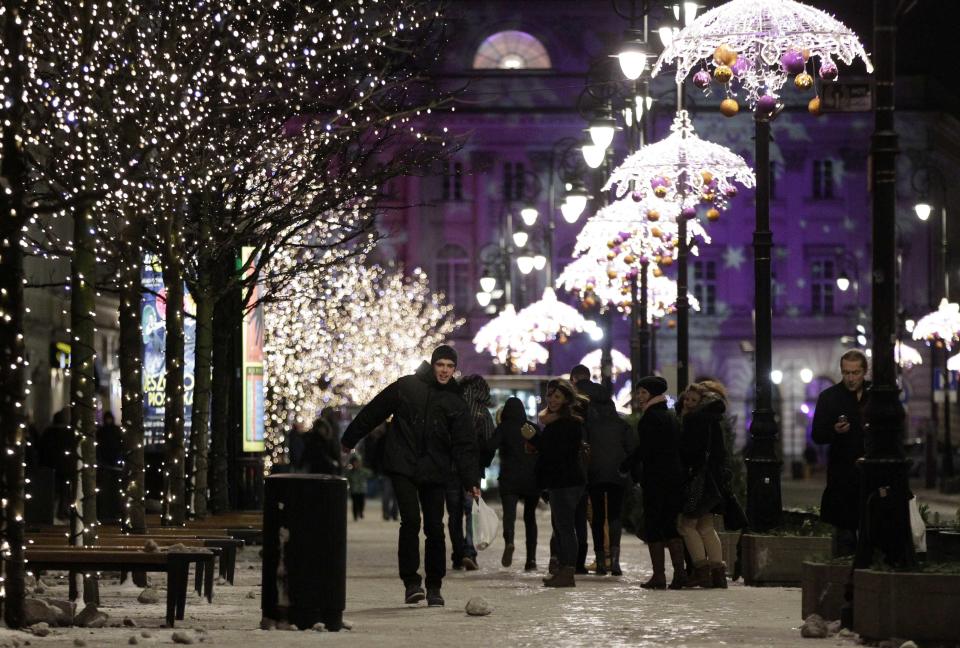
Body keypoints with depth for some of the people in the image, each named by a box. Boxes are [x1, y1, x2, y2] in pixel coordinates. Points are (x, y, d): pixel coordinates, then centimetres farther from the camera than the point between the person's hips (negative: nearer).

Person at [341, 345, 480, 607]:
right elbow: (373, 412, 8)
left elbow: (464, 446, 1)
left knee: (434, 528, 2)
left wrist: (471, 481, -9)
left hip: (434, 472, 2)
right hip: (403, 467, -2)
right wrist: (350, 440, 14)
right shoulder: (407, 386, -1)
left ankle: (434, 586, 15)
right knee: (411, 520, -16)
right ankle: (411, 581, -10)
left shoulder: (456, 403, 4)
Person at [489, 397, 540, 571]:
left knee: (509, 512, -12)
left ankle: (509, 541, -43)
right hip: (532, 480, 3)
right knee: (530, 517, 13)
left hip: (509, 479, -3)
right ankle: (531, 559, 7)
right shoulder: (534, 429, 8)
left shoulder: (503, 428, 0)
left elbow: (491, 448, -13)